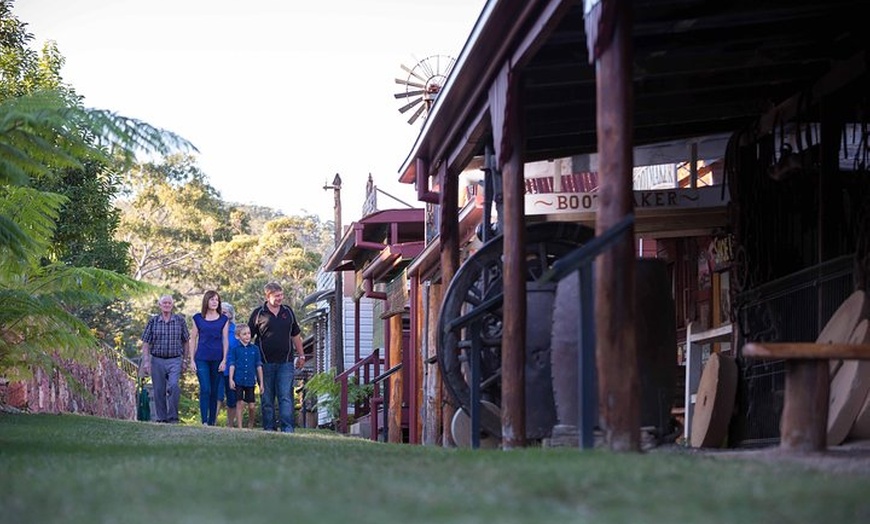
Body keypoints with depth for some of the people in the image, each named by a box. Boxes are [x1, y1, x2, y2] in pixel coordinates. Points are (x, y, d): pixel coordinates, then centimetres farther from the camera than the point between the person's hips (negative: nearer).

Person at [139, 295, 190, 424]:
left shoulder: (180, 320, 4)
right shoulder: (153, 321, 4)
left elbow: (186, 341, 11)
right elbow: (146, 343, 3)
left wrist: (186, 360, 8)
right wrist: (146, 362, -5)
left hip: (175, 361, -1)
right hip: (157, 360, 1)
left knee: (173, 386, -20)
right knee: (159, 391, 3)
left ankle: (173, 417, -13)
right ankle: (161, 418, 14)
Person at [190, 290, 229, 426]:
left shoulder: (223, 320, 7)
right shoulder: (198, 318, 5)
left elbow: (225, 341, 6)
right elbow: (193, 339, 7)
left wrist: (224, 360, -2)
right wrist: (192, 360, 2)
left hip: (217, 359, 1)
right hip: (202, 359, -1)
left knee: (214, 391, 5)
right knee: (205, 389, -13)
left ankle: (212, 422, 11)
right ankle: (204, 421, -17)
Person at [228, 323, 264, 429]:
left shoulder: (255, 349, 8)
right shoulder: (235, 349, 3)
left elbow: (259, 366, 10)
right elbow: (232, 365, 2)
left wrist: (261, 382, 9)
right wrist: (231, 379, -6)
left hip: (250, 381, 2)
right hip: (239, 381, -2)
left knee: (252, 406, 2)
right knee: (241, 403, -4)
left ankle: (250, 427, 19)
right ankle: (240, 428, 0)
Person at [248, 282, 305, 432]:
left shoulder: (288, 311, 11)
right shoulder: (258, 313, 1)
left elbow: (296, 335, 20)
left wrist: (301, 355, 21)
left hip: (285, 363, 1)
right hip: (265, 362, -1)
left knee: (286, 397, -6)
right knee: (267, 399, 4)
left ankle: (287, 428, -8)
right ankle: (269, 429, 11)